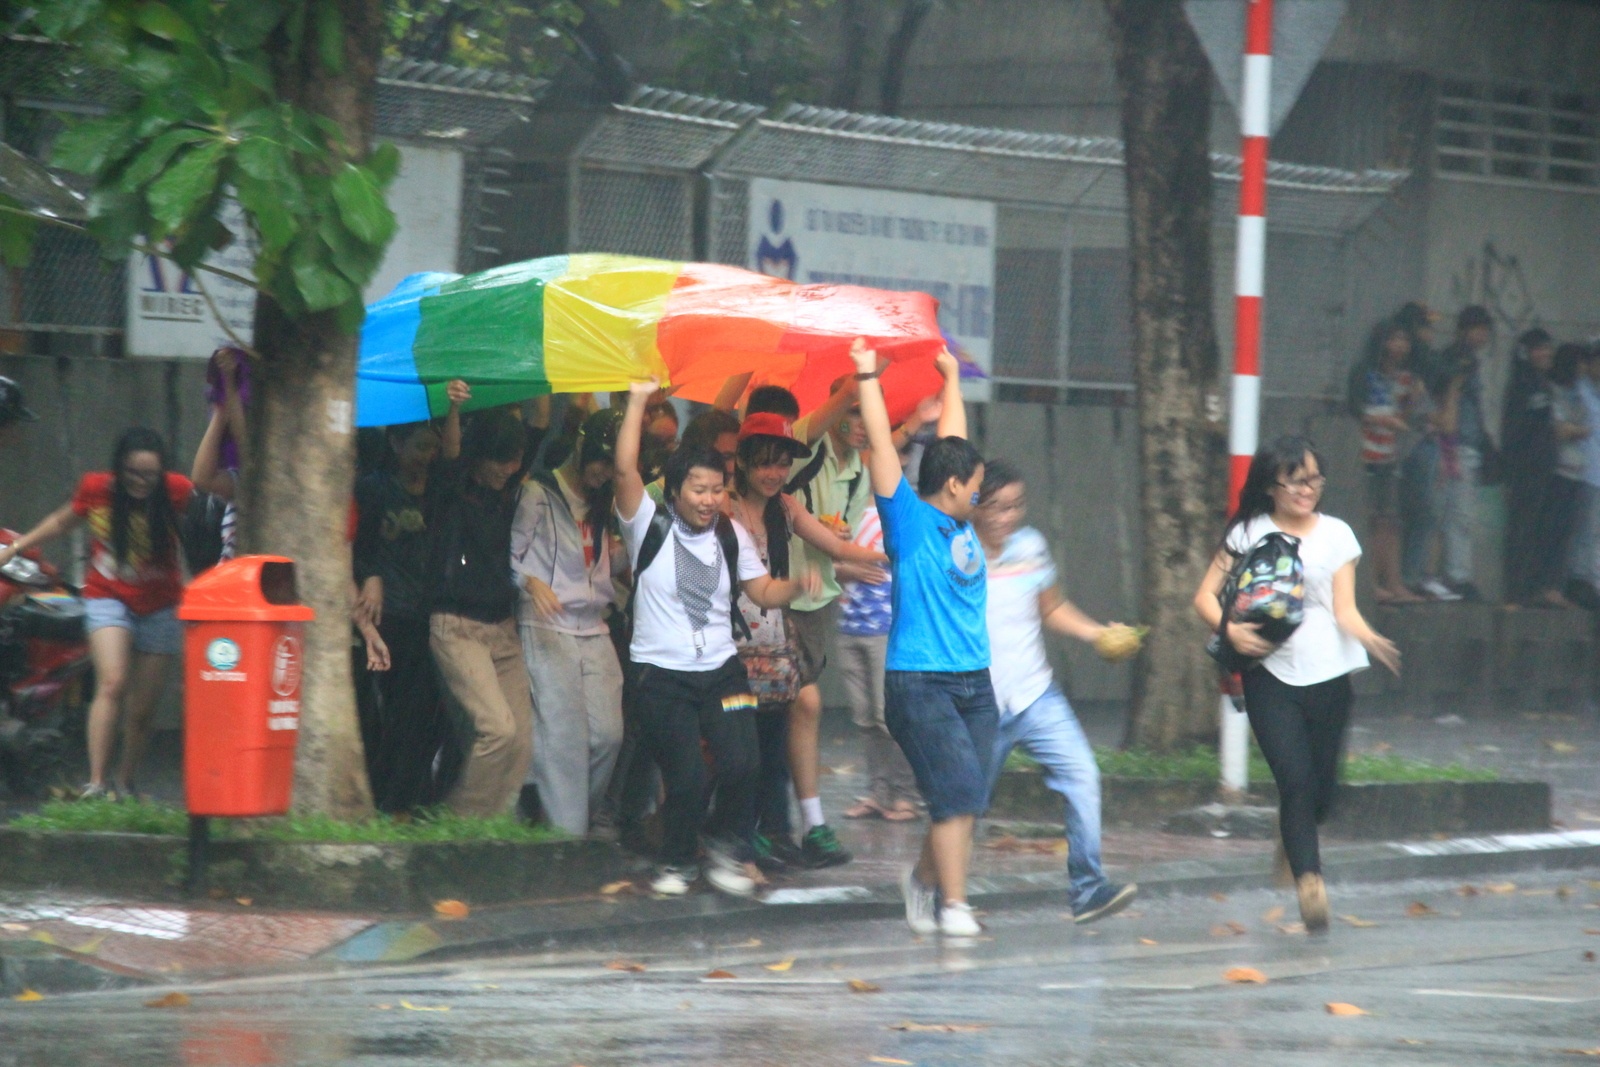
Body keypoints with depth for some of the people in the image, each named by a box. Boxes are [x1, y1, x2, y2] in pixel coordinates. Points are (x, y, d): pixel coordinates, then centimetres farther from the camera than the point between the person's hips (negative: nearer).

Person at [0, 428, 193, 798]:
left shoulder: (176, 492, -10)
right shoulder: (96, 489, -7)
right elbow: (61, 521, 9)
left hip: (159, 606, 1)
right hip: (108, 598, -1)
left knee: (142, 707, 4)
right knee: (112, 684, -22)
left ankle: (124, 784, 25)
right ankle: (95, 783, -24)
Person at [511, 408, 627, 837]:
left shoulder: (601, 504, 20)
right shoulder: (540, 494, -2)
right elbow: (512, 554, -8)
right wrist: (532, 582, -26)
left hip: (594, 631, 7)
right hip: (548, 626, -7)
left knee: (608, 733, -4)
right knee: (563, 736, -11)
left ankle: (579, 822, 11)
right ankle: (565, 836, -9)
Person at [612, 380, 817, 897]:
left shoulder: (732, 536, 10)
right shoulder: (650, 525, -3)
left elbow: (763, 591, 12)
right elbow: (626, 468, -16)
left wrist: (797, 584, -9)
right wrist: (638, 400, -18)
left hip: (721, 671, 3)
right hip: (661, 675, -3)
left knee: (740, 765, -14)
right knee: (686, 777, -9)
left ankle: (727, 853, 9)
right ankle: (678, 862, 16)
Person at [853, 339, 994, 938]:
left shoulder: (959, 520, 12)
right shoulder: (910, 522, -6)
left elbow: (951, 443, 25)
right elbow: (881, 447, -10)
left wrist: (952, 379, 34)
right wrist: (867, 380, -10)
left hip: (974, 683, 7)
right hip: (921, 683, -7)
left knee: (966, 799, 7)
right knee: (958, 791, -14)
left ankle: (924, 879, 26)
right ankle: (952, 906, -12)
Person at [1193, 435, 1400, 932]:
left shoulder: (1336, 535, 8)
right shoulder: (1248, 535, 5)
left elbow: (1345, 609, 2)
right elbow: (1205, 596, 5)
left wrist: (1369, 639, -19)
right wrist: (1231, 630, -15)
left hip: (1328, 673, 2)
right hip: (1271, 673, -2)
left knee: (1323, 788, 8)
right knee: (1295, 777, -18)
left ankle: (1295, 842, 40)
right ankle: (1308, 878, -21)